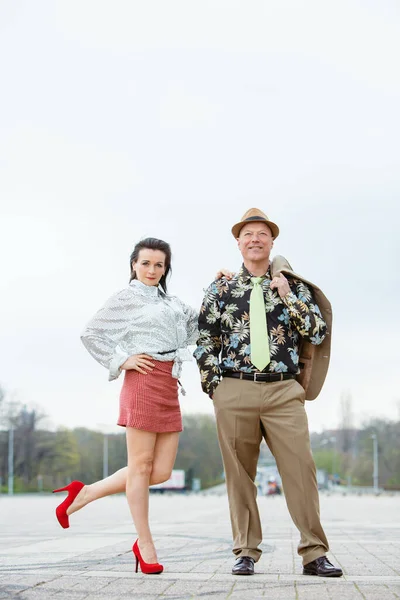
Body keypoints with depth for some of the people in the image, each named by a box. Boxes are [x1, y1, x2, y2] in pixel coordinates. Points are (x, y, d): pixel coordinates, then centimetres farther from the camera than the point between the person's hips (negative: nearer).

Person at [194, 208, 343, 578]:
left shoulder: (293, 287, 11)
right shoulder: (221, 289, 10)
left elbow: (318, 334, 3)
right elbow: (204, 342, 13)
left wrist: (289, 297, -6)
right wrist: (215, 387, 5)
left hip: (284, 391, 0)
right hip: (235, 391, 1)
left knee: (301, 468, -7)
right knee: (239, 474, 4)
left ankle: (314, 554, -1)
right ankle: (246, 552, 13)